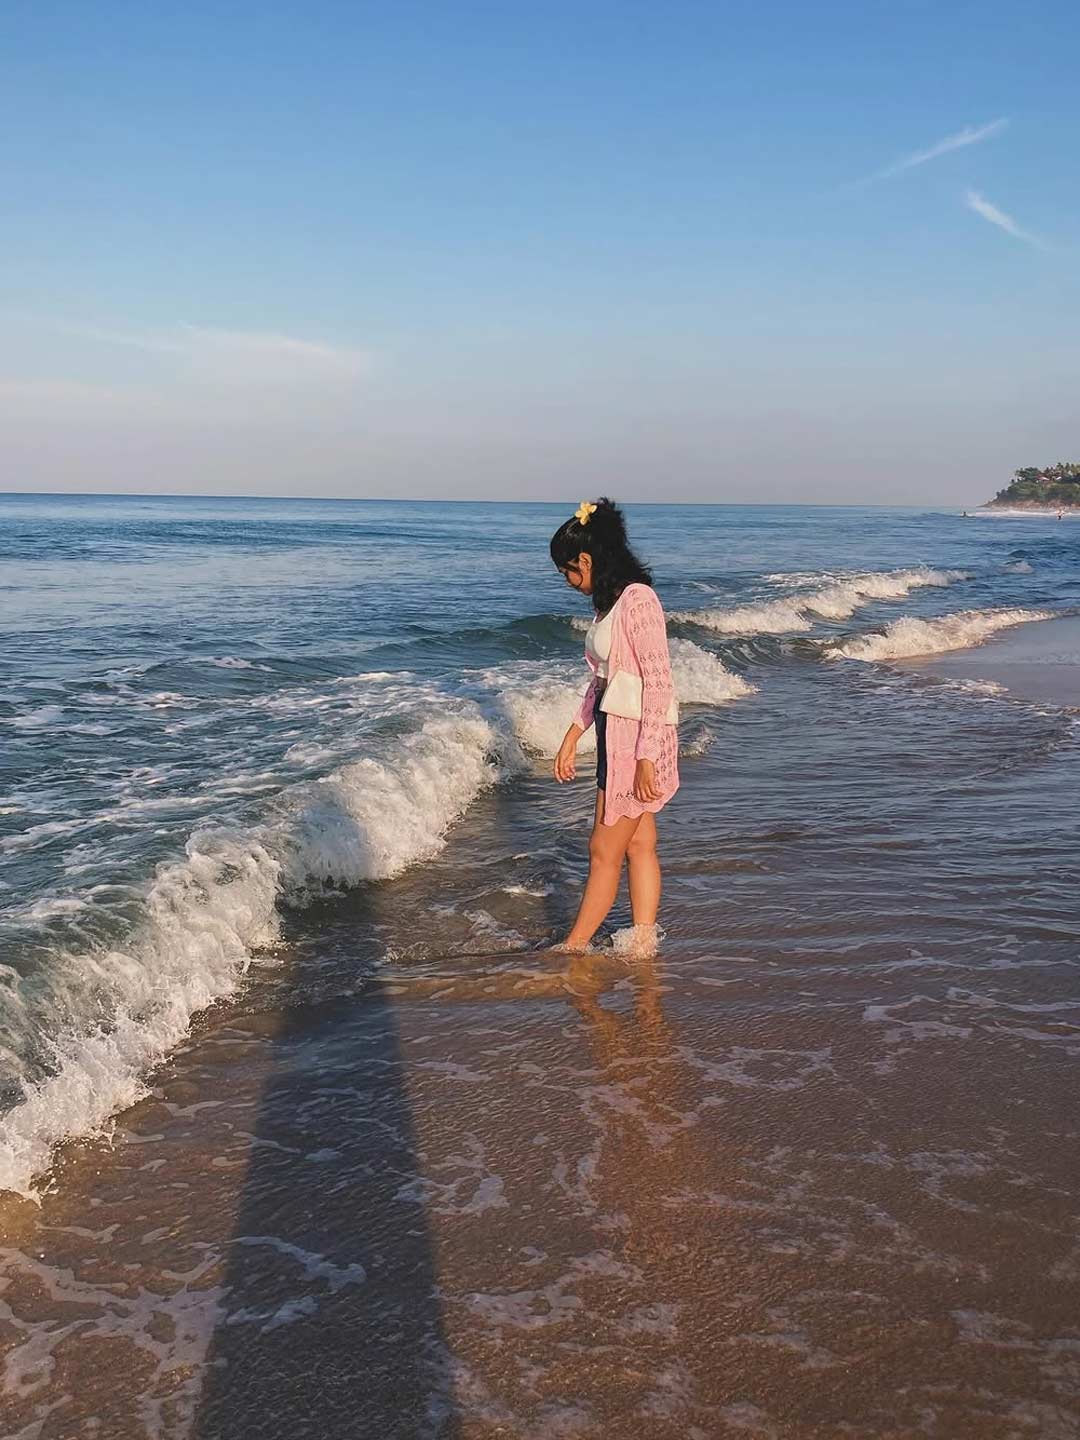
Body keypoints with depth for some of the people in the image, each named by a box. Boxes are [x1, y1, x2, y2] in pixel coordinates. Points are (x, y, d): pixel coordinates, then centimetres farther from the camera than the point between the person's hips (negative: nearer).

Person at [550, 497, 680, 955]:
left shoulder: (637, 600, -18)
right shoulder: (607, 602, 12)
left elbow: (658, 684, -21)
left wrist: (646, 758, -22)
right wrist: (572, 737, 19)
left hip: (639, 737, -9)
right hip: (614, 732, 9)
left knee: (604, 850, 2)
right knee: (638, 845, 12)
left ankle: (573, 949, 13)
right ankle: (642, 945, 19)